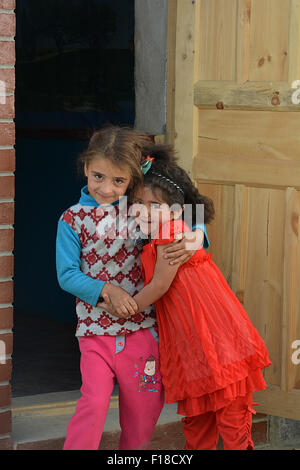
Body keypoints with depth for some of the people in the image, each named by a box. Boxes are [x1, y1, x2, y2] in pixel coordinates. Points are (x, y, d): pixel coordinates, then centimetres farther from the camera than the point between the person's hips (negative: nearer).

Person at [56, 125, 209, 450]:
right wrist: (107, 290, -17)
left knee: (143, 411, 8)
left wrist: (195, 238, -17)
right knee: (94, 403, -18)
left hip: (142, 329, 2)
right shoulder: (73, 219, -1)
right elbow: (67, 275, -3)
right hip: (96, 331, -2)